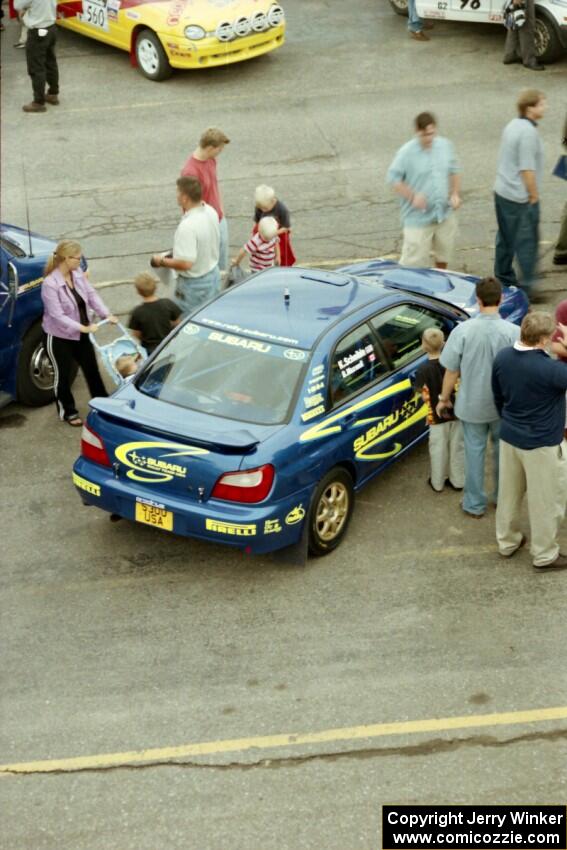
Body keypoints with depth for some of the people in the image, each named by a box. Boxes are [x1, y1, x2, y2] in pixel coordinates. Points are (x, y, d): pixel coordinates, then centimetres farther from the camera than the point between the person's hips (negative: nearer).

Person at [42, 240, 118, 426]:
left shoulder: (78, 274, -5)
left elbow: (91, 295, 1)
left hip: (81, 334, 7)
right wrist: (83, 328, -34)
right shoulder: (50, 284, -26)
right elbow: (57, 315, -29)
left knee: (92, 369, 17)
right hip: (59, 337, -7)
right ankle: (68, 412, 27)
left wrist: (107, 314, -13)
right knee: (63, 375, 10)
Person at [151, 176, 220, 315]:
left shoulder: (187, 226, -33)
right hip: (213, 276, 9)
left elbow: (185, 263, -33)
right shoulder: (211, 212, -5)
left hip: (194, 285, -8)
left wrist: (162, 261, -17)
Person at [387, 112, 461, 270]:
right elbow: (394, 179, -10)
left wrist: (455, 194, -2)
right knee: (413, 263, -5)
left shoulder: (445, 146, 1)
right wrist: (413, 196, -21)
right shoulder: (406, 152, -15)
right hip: (418, 217, -5)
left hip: (445, 214, 5)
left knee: (443, 256, 22)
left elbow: (453, 172, 13)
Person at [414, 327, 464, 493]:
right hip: (456, 412, 3)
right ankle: (458, 480, 23)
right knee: (457, 448, 14)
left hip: (437, 416, -3)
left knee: (438, 450, 10)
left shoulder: (423, 370, -17)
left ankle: (437, 482, 20)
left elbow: (425, 396, -14)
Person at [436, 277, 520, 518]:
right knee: (502, 450, 20)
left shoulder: (463, 330, -18)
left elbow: (451, 371, -10)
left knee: (474, 451, 14)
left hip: (472, 405, 0)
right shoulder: (513, 332, -19)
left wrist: (444, 398, 7)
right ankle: (502, 498, 35)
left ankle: (475, 503, 24)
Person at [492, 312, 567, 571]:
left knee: (509, 493, 23)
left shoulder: (502, 358, -7)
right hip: (542, 444, -7)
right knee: (546, 501, 12)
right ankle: (544, 555, 25)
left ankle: (507, 542, 40)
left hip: (509, 437, 7)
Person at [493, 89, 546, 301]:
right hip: (520, 198, -9)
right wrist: (534, 196, -11)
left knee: (506, 239, 17)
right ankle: (527, 287, 1)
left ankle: (504, 278, 27)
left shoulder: (512, 125, 9)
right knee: (527, 242, -3)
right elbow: (527, 170, -22)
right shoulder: (528, 132, -20)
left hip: (501, 192, 9)